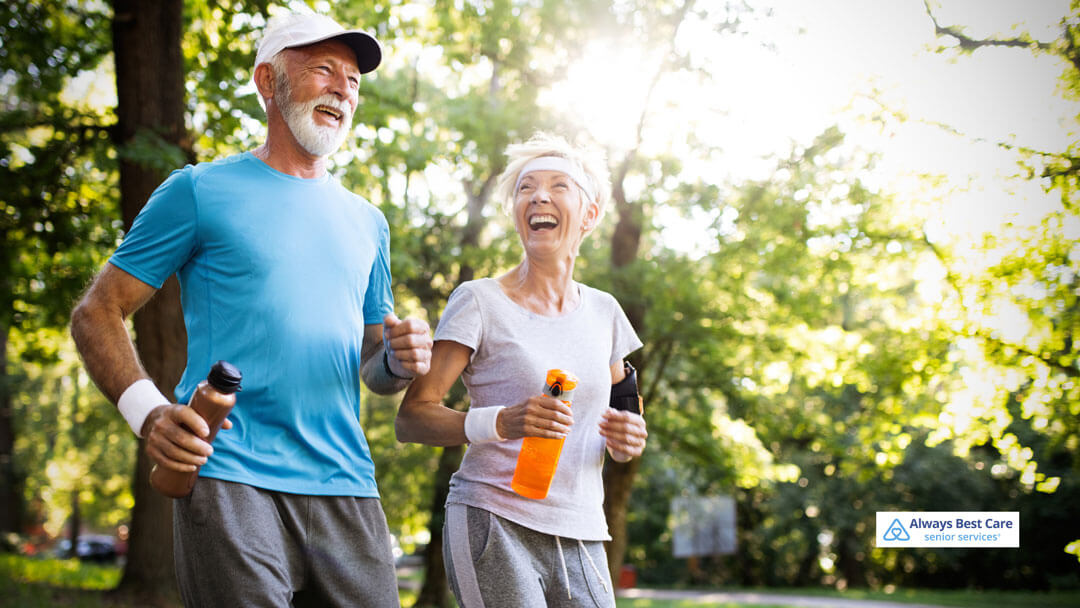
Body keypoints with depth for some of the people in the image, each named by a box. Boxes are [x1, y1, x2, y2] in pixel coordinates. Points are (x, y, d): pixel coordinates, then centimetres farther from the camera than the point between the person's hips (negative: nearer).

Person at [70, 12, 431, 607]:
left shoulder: (366, 222, 19)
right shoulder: (202, 191, 4)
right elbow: (96, 314, 2)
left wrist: (399, 361, -1)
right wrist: (147, 411, -16)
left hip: (346, 489, 5)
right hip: (230, 480, -5)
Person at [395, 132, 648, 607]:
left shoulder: (603, 312, 13)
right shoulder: (480, 302, -3)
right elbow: (409, 420, -8)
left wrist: (628, 439, 1)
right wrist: (498, 423, -24)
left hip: (580, 539, 5)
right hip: (496, 525, -5)